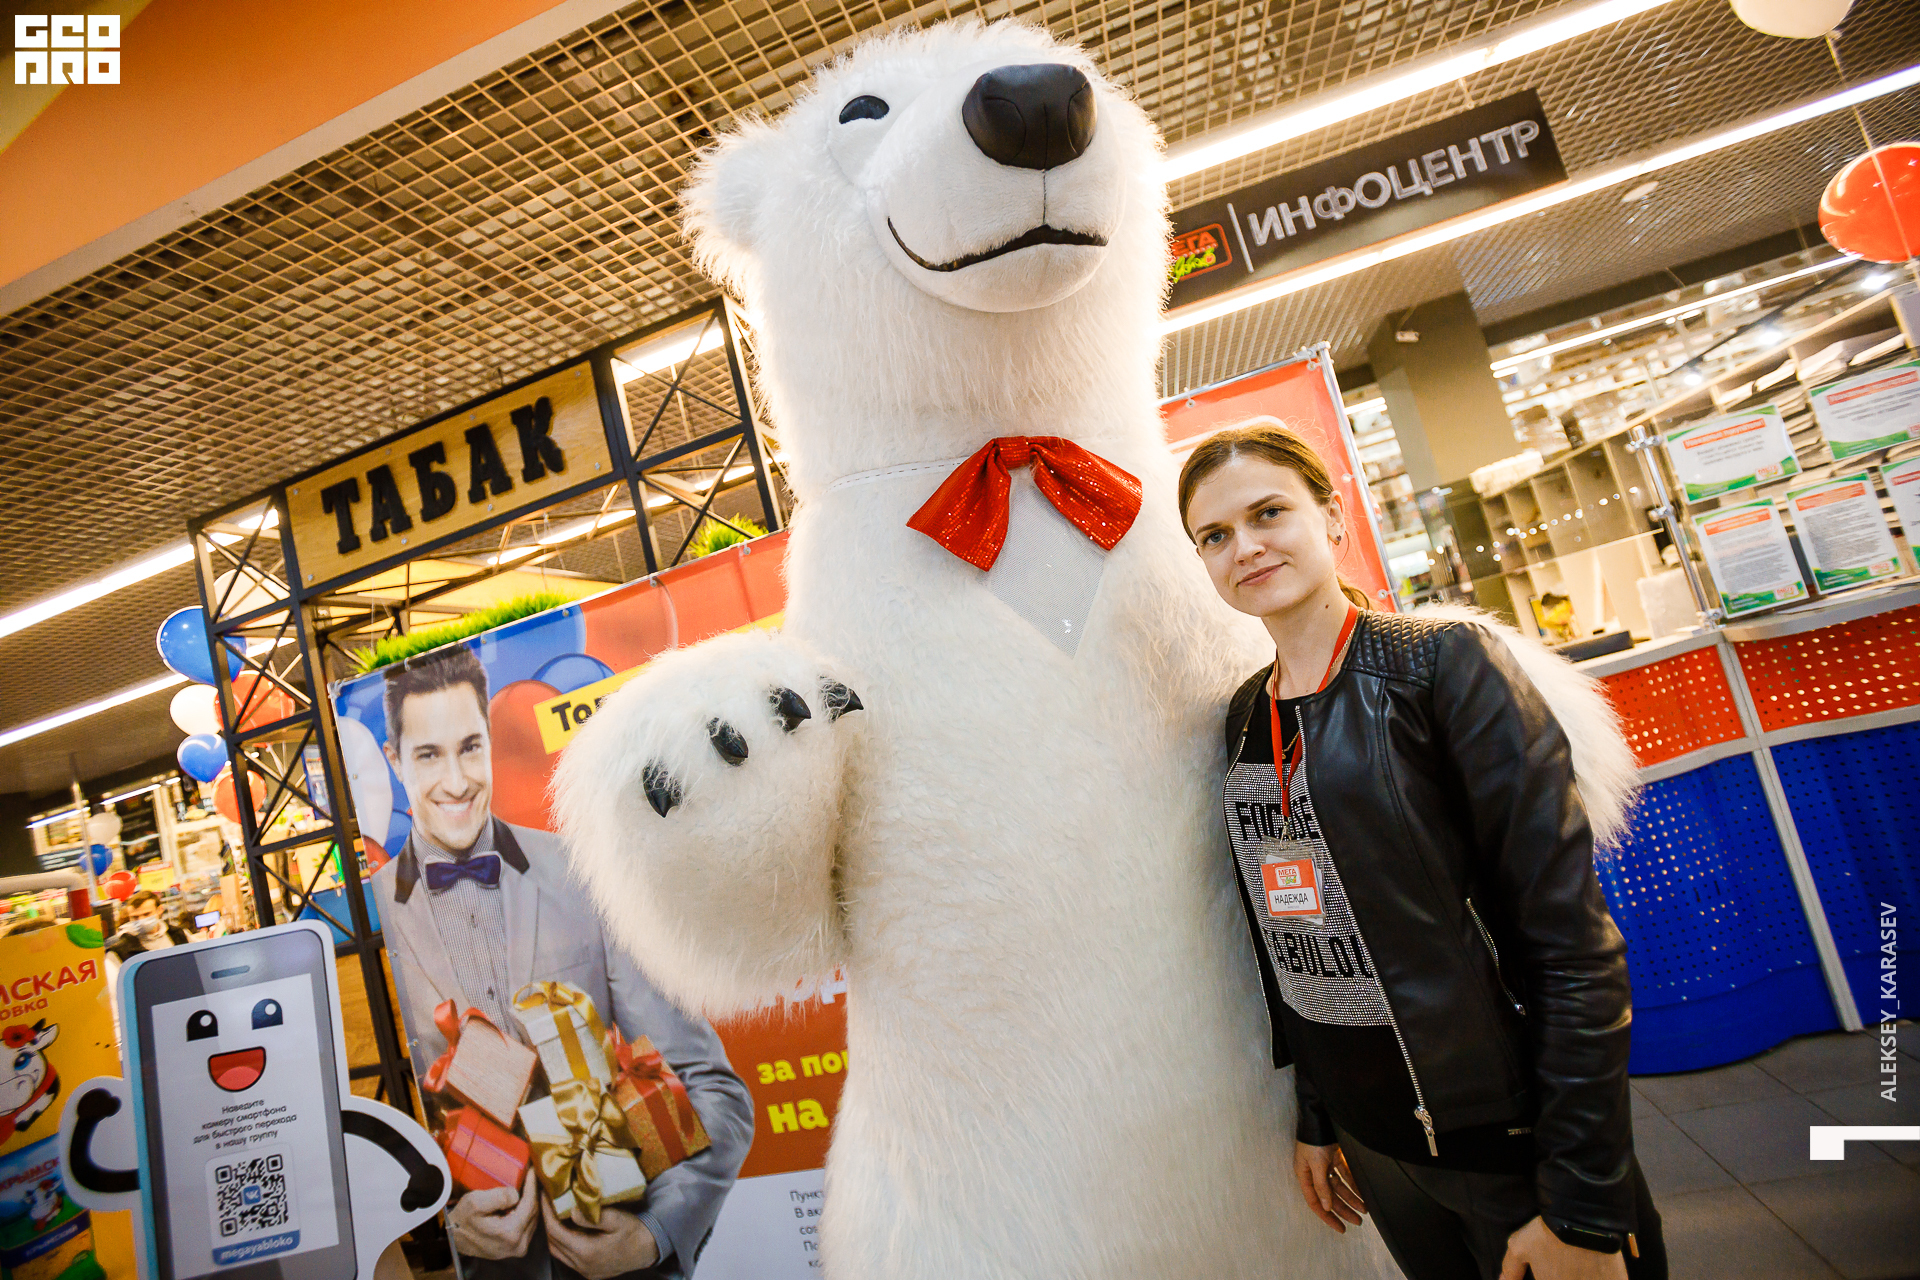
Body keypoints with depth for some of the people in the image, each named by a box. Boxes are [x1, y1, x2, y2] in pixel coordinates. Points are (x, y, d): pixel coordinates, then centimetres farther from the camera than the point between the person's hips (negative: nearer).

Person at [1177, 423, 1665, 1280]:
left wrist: (1583, 1208, -16)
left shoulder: (1444, 663, -15)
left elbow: (1572, 944, -16)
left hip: (1511, 1139, -4)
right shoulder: (1245, 717, 1)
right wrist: (1313, 1120, 13)